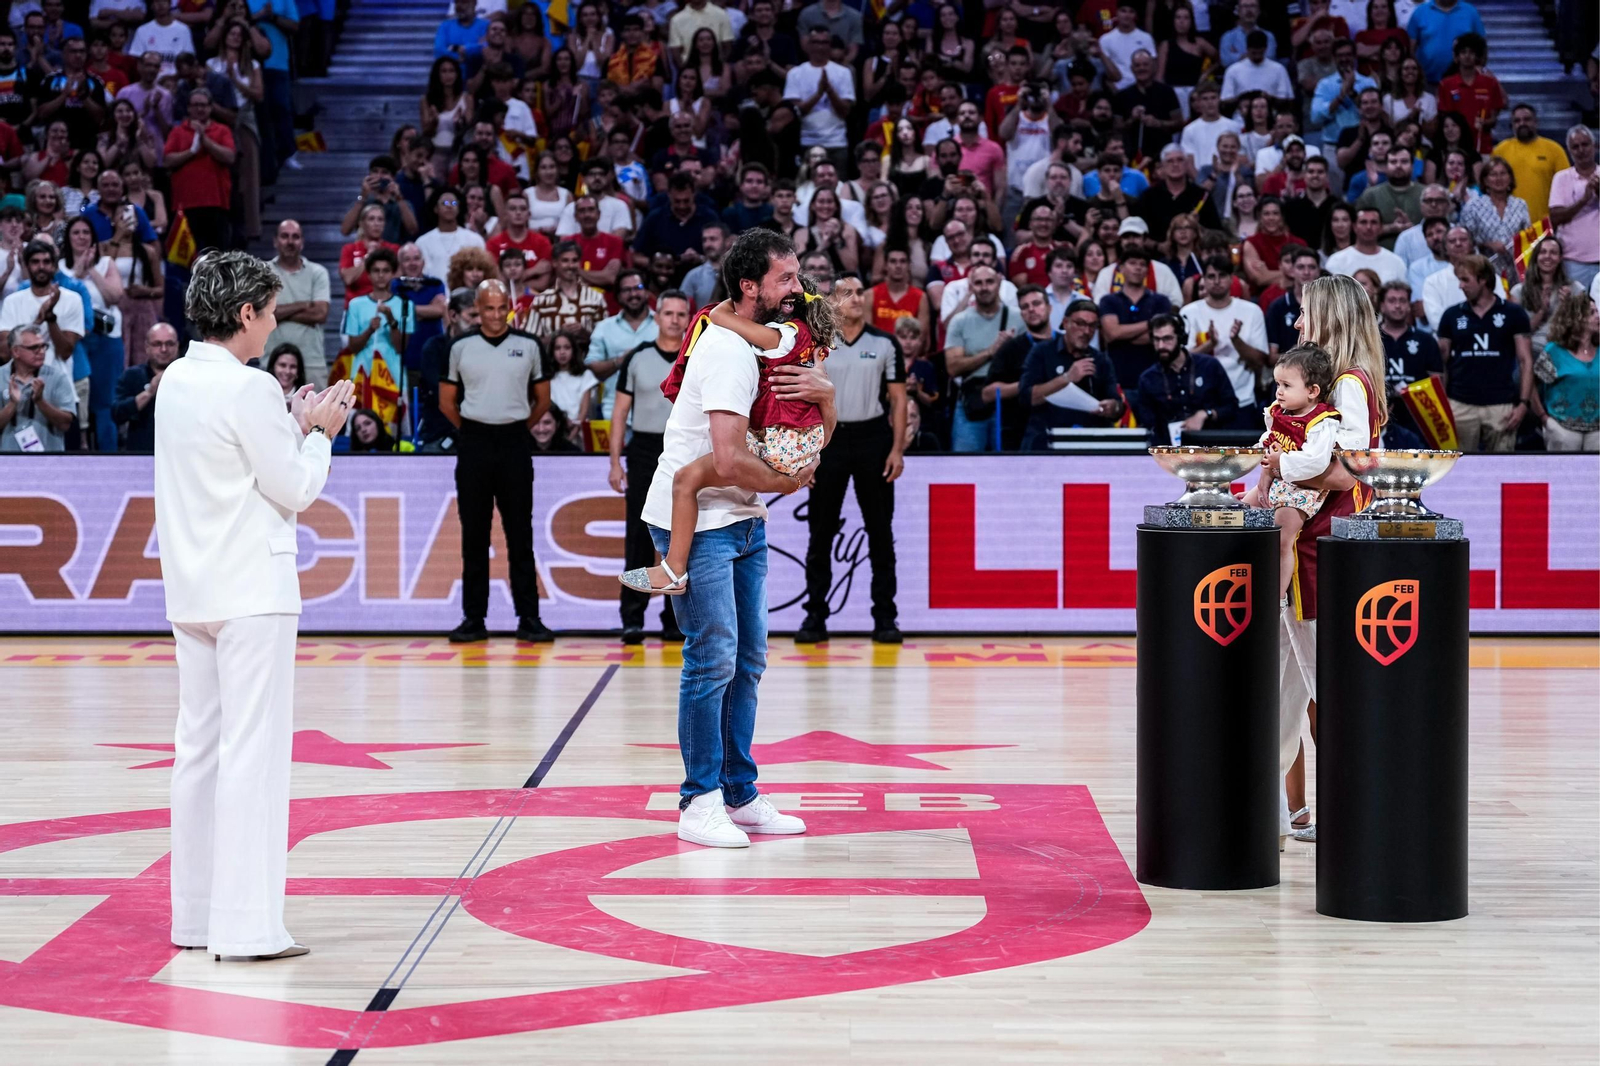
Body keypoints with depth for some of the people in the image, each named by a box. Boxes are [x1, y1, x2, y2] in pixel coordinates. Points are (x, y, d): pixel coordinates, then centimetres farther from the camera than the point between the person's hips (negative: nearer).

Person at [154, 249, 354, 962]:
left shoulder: (177, 381, 10)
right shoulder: (249, 390, -15)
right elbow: (294, 490, -9)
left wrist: (295, 427, 16)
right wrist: (319, 433, 6)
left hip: (191, 593, 9)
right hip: (251, 592, -8)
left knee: (199, 747, 12)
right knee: (253, 752, -6)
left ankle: (196, 915, 17)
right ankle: (247, 925, -5)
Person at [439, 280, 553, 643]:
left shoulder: (527, 346, 5)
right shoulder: (461, 348, 4)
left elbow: (542, 398, 14)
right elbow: (447, 401, 11)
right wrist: (470, 430, 12)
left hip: (514, 443, 0)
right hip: (474, 443, 0)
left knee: (519, 532, 1)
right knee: (474, 532, 3)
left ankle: (528, 617, 3)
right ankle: (474, 617, 8)